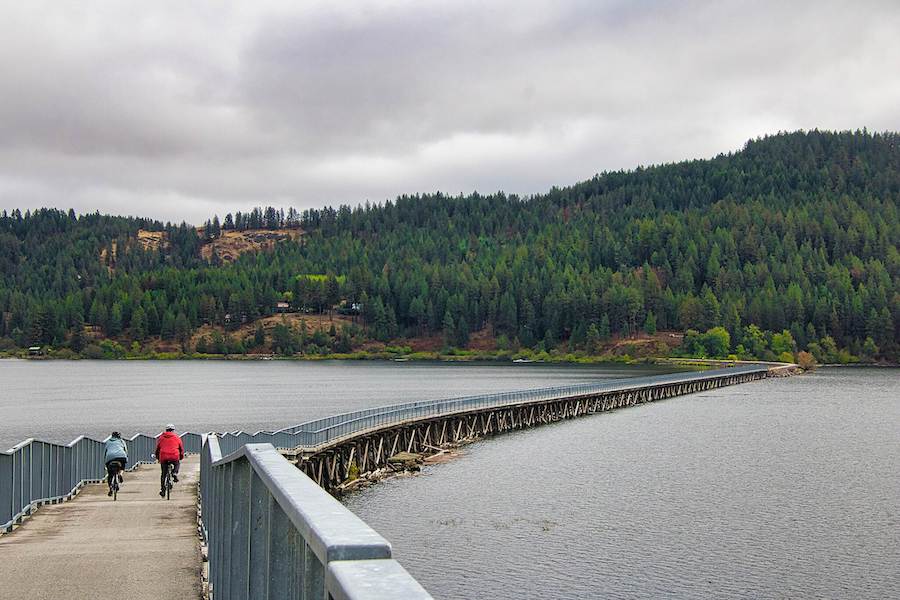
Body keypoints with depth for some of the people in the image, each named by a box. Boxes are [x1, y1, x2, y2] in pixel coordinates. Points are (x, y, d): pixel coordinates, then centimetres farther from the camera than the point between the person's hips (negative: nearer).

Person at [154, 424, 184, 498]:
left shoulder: (161, 437, 16)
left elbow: (157, 448, 21)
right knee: (177, 464, 32)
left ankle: (162, 489, 7)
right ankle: (174, 473, 5)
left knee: (163, 474, 13)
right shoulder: (176, 437, 13)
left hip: (163, 457, 1)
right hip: (174, 457, -1)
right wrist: (181, 456, 31)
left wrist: (157, 458, 33)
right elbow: (181, 448, 17)